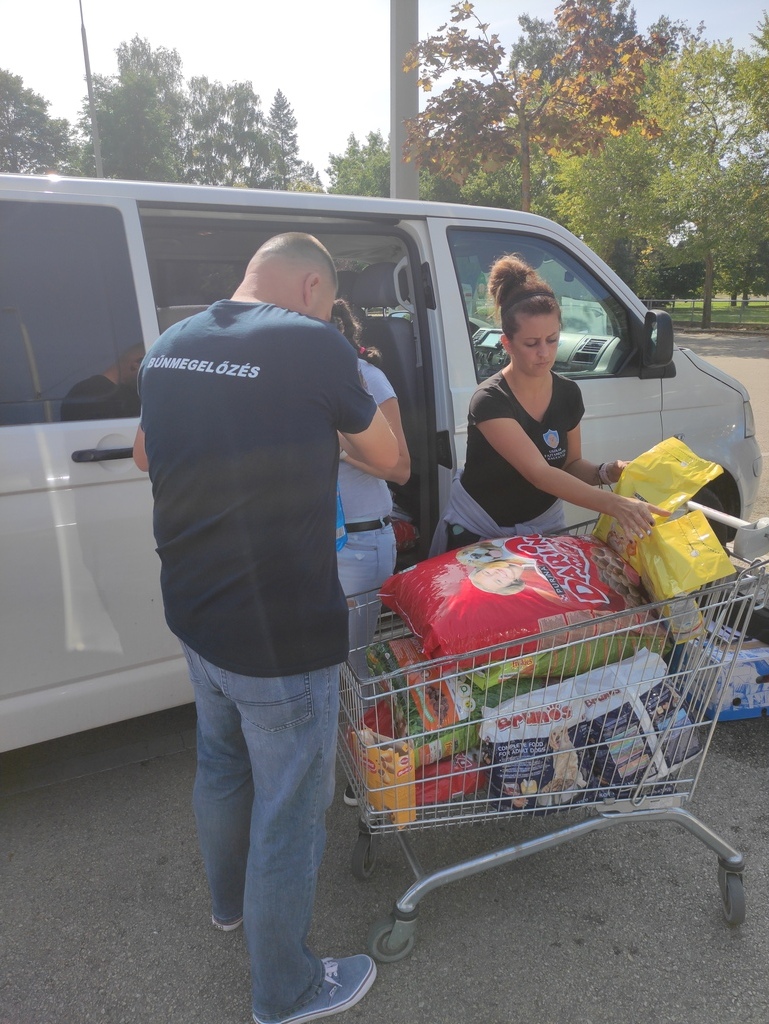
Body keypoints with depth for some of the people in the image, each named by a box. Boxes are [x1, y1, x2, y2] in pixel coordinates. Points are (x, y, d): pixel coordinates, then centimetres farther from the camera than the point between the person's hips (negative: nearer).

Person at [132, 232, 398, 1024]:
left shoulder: (168, 348, 4)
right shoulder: (311, 343, -17)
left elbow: (145, 454, 21)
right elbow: (387, 460, -3)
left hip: (194, 616, 8)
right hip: (282, 636, -7)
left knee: (222, 762, 28)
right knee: (289, 809, 12)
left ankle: (229, 899, 55)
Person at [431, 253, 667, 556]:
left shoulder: (568, 393, -5)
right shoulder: (489, 400, -24)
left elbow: (571, 464, 5)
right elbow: (539, 473, -32)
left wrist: (605, 472, -17)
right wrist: (613, 504, -40)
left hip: (543, 526, 5)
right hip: (477, 531, -5)